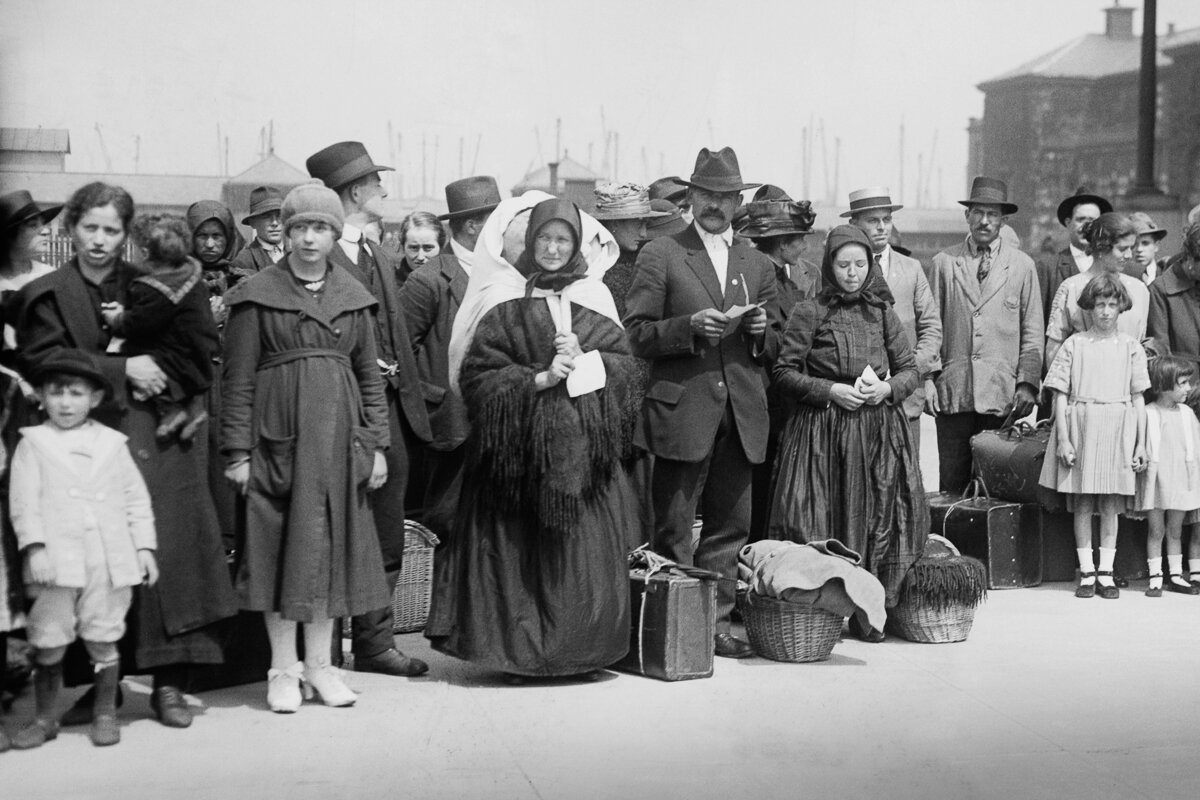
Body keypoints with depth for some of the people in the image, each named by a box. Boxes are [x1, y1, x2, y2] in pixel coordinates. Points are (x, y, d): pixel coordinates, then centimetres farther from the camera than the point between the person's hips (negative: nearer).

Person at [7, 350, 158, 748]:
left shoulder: (112, 443, 10)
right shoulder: (33, 443, 5)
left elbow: (136, 498, 12)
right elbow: (24, 499, -1)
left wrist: (144, 547, 7)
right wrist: (35, 547, -11)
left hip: (109, 561, 1)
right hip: (56, 561, -1)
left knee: (103, 640, 5)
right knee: (48, 643, 3)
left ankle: (105, 714, 18)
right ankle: (45, 717, 17)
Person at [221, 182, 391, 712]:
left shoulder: (353, 297, 10)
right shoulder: (256, 296, -1)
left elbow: (370, 375, 12)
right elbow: (238, 379, -2)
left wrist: (377, 444, 7)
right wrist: (237, 450, -7)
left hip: (338, 437, 3)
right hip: (277, 435, -3)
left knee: (331, 544, 7)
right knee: (279, 545, 1)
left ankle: (319, 664, 18)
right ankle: (283, 669, 11)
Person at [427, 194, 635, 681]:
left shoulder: (593, 296, 11)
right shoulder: (505, 300, 1)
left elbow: (624, 363, 9)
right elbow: (477, 372, -5)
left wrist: (584, 360, -9)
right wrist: (538, 379, -14)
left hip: (583, 443, 3)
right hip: (520, 441, -2)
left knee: (584, 550, 3)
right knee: (517, 547, -2)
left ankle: (583, 649, 13)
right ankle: (517, 650, 8)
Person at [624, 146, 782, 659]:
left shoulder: (758, 265, 17)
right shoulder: (660, 256, 3)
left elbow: (777, 347, 20)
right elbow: (637, 335, -3)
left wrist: (761, 331, -2)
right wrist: (691, 325, -17)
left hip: (742, 417, 5)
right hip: (682, 413, -4)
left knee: (730, 528, 7)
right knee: (673, 533, -1)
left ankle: (716, 625, 16)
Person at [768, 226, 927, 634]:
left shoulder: (882, 313, 11)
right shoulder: (809, 312, 0)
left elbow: (910, 370, 14)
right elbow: (784, 372, -1)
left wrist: (886, 389, -6)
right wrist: (831, 391, -12)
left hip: (879, 428, 3)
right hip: (822, 430, -3)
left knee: (876, 519, 1)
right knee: (823, 522, -5)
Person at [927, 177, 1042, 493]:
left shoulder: (1022, 266, 9)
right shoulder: (944, 262, 9)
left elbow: (1033, 332, 7)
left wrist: (1027, 383, -3)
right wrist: (926, 380, 0)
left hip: (1003, 395, 0)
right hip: (952, 392, 0)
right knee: (953, 481, 1)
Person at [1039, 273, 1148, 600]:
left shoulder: (1130, 346, 6)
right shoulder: (1074, 344, 2)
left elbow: (1138, 398, 8)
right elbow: (1060, 395, 1)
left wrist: (1141, 443, 4)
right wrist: (1063, 438, -7)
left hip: (1118, 430, 1)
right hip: (1080, 426, -1)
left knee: (1111, 505, 4)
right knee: (1082, 504, 2)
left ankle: (1106, 573, 11)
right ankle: (1086, 573, 9)